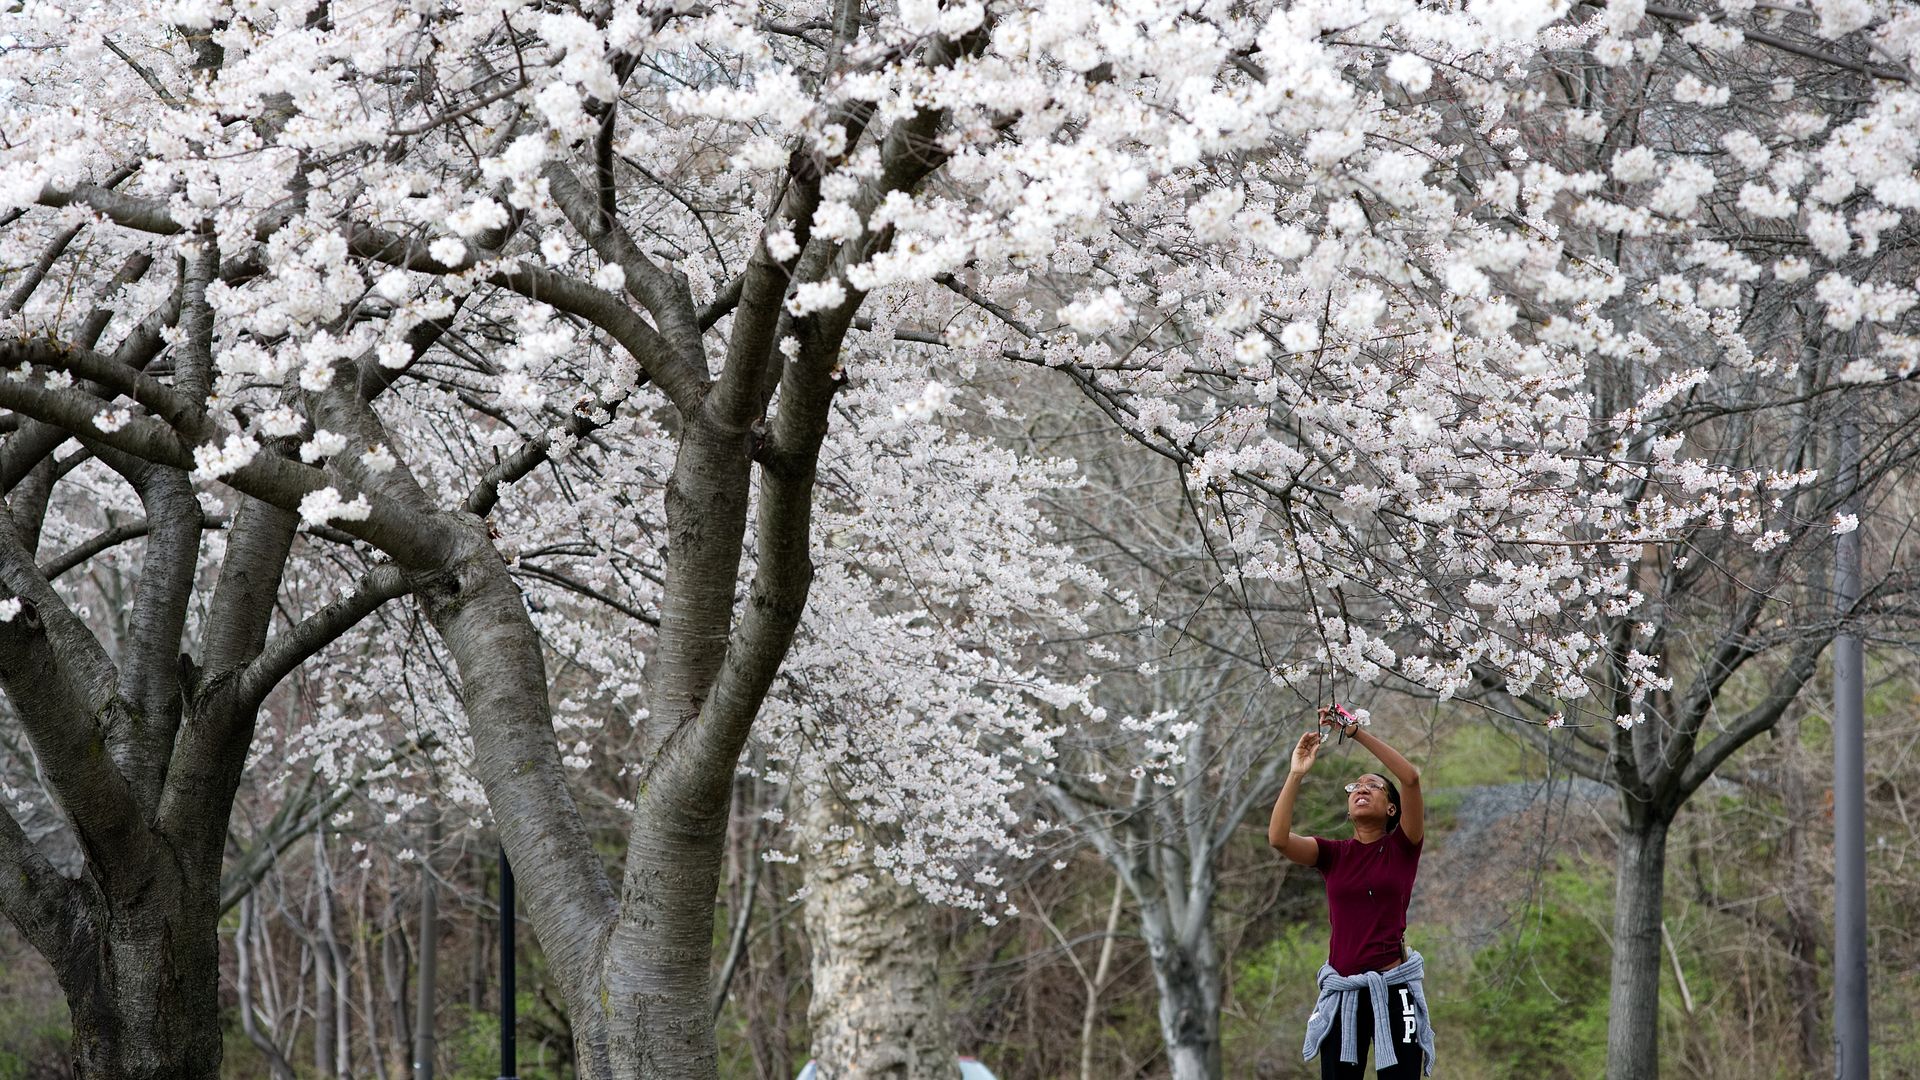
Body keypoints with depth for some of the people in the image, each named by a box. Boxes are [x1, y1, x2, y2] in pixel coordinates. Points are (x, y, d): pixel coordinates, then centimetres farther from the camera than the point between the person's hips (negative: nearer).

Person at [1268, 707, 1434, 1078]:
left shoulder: (1402, 847, 4)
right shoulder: (1333, 853, 9)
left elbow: (1411, 777, -11)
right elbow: (1277, 838, -9)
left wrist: (1356, 732, -12)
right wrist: (1297, 773, -12)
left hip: (1393, 988, -2)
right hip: (1342, 990, 2)